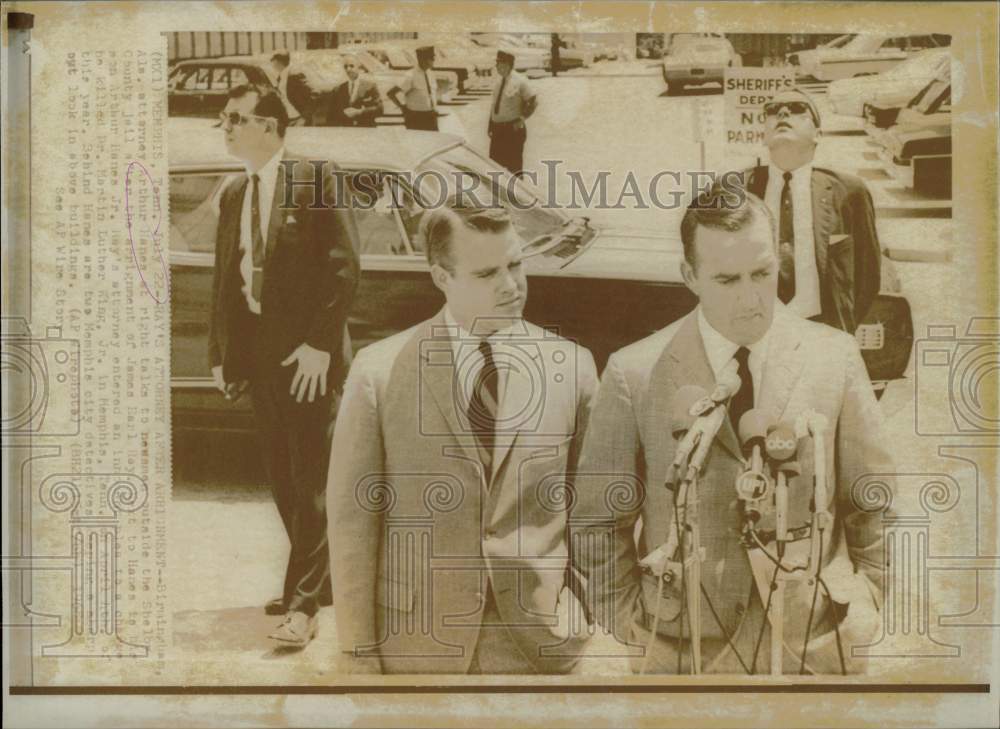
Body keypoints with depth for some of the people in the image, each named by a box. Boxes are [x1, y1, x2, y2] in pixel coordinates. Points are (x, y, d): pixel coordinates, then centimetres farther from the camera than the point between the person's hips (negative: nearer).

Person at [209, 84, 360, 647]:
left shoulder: (316, 180, -8)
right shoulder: (233, 193, 13)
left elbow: (345, 266, -13)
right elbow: (225, 277, 16)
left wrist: (319, 343, -18)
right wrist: (222, 352, 10)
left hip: (307, 353, -7)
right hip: (257, 350, 7)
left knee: (311, 479, -2)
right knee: (282, 478, 12)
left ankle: (304, 605, 3)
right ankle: (316, 580, 26)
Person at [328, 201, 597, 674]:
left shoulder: (570, 366, 0)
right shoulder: (379, 370, -5)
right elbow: (353, 520, -4)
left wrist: (591, 624, 4)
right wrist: (360, 656, -4)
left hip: (536, 640, 1)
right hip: (416, 641, -1)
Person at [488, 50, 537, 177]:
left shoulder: (519, 81, -13)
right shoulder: (499, 80, 7)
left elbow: (533, 101, -8)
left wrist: (522, 119, -9)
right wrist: (490, 126, 12)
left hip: (513, 128, -7)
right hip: (497, 127, 7)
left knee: (513, 164, 2)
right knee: (495, 162, 12)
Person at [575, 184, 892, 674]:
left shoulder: (834, 356, -1)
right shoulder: (635, 374, -7)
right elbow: (599, 519, -1)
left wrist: (867, 602, 2)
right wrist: (628, 622, -3)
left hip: (817, 640, 2)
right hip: (684, 647, -1)